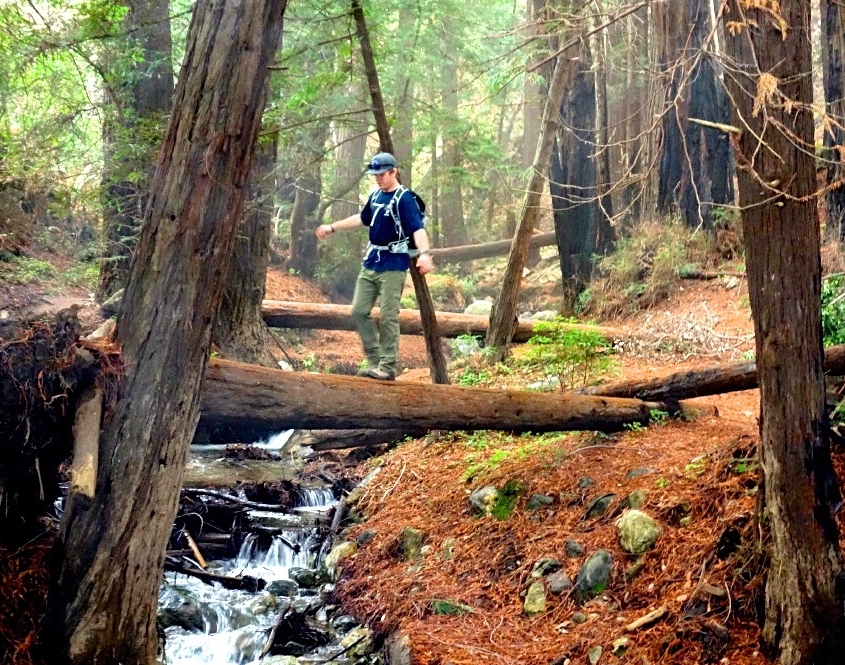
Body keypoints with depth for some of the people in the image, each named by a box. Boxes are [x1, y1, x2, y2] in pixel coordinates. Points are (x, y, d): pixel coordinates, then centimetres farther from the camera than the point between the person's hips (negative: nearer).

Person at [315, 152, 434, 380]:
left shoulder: (404, 198, -12)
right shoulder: (375, 196, 12)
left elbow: (417, 228, -24)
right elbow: (362, 219, 29)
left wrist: (424, 253, -41)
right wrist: (332, 228, 36)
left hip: (393, 266, -8)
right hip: (370, 263, 8)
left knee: (388, 317, -6)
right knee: (359, 311, 7)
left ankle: (388, 366, 1)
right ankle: (374, 359, 16)